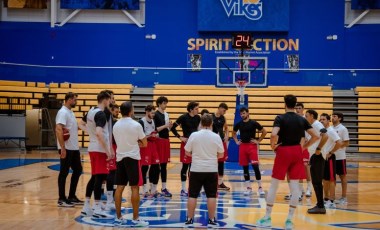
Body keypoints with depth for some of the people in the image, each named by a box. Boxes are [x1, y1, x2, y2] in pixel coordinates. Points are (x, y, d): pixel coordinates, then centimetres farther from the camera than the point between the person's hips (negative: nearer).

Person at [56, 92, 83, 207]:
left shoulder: (70, 112, 15)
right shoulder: (63, 112, -15)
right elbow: (58, 130, -24)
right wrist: (62, 148, -26)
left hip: (74, 148, 10)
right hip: (66, 149, -10)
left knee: (78, 170, 14)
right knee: (64, 173, -3)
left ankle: (72, 196, 22)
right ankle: (61, 199, 5)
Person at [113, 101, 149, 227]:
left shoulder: (116, 125, 5)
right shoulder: (136, 125, -10)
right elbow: (144, 144, -4)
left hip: (120, 158, 5)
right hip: (132, 158, -5)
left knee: (119, 188, 7)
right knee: (134, 188, -2)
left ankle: (118, 218, 11)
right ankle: (135, 219, -2)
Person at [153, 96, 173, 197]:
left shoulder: (166, 114, 13)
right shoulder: (156, 115, -8)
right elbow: (154, 129, -13)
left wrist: (169, 126, -1)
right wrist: (165, 125, -19)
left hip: (166, 140, 7)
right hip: (159, 140, -7)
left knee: (164, 164, 8)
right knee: (158, 164, -6)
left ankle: (164, 187, 12)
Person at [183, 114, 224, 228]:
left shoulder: (194, 135, -6)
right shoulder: (216, 137, -5)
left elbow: (187, 152, 1)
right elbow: (220, 155, 3)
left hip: (196, 170, 0)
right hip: (211, 170, 0)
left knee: (192, 195, 7)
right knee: (211, 196, 6)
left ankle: (189, 219, 11)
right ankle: (211, 220, 8)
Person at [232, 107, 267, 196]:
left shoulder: (253, 123, -5)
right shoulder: (239, 124, 6)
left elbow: (264, 132, 2)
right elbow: (234, 133, 25)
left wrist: (258, 141, -2)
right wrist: (236, 141, 12)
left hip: (252, 146, -4)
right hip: (242, 146, 4)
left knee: (255, 166, -11)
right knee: (245, 167, 6)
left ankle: (260, 187, -4)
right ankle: (248, 188, 13)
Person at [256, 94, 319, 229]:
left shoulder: (280, 118, -9)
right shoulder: (302, 120, 5)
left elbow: (273, 134, -24)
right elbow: (315, 136, 3)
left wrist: (273, 146, -7)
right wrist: (304, 146, 10)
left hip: (283, 152, -3)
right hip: (296, 152, 3)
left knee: (274, 185, 7)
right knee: (294, 186, 5)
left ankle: (267, 218, 13)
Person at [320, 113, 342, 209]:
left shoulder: (331, 131, -14)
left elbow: (339, 143, -23)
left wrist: (330, 153, -18)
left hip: (329, 158, -8)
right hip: (322, 158, 8)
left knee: (331, 180, -4)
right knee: (325, 179, 13)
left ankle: (331, 202, -2)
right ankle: (326, 199, 22)